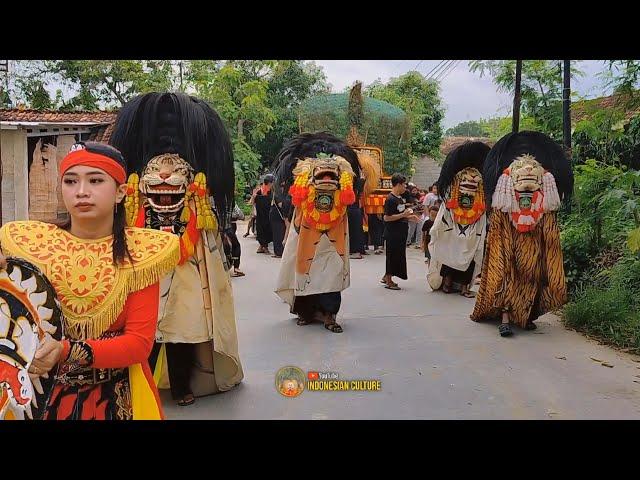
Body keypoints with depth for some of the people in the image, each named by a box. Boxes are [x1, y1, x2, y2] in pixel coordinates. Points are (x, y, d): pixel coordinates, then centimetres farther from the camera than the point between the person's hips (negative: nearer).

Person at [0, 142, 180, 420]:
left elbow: (140, 342, -18)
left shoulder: (141, 251, -13)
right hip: (45, 391, 1)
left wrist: (68, 352, -31)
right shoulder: (28, 242, -8)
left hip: (119, 395, -1)